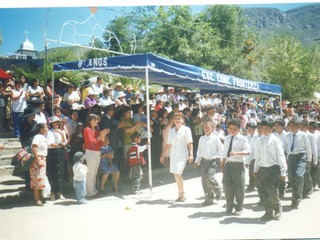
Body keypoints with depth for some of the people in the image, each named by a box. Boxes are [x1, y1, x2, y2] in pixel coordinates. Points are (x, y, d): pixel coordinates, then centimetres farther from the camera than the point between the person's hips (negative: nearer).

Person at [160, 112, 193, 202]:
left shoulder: (186, 129, -2)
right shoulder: (171, 130, 12)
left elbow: (190, 143, -7)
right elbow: (168, 144, 16)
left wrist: (191, 154, -16)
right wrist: (163, 155, 15)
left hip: (182, 155, -5)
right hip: (173, 155, 5)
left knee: (178, 174, -13)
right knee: (176, 174, 7)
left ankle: (182, 193, 3)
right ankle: (180, 193, 18)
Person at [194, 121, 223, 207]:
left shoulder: (215, 138, -4)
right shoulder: (201, 139, 11)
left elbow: (221, 150, -1)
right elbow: (199, 151, 17)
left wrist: (220, 160, -5)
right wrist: (197, 161, 14)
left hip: (213, 161, -5)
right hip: (204, 161, 6)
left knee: (209, 177, -20)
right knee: (204, 180, 3)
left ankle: (218, 190, 9)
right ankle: (209, 199, 14)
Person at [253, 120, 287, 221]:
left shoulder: (275, 140, -3)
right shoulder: (259, 141, 9)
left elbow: (281, 156, -4)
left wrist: (283, 172, -7)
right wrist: (255, 169, 14)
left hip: (273, 169, -4)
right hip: (262, 169, 4)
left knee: (272, 192, -7)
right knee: (264, 192, 6)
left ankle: (278, 209, 21)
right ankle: (269, 213, 19)